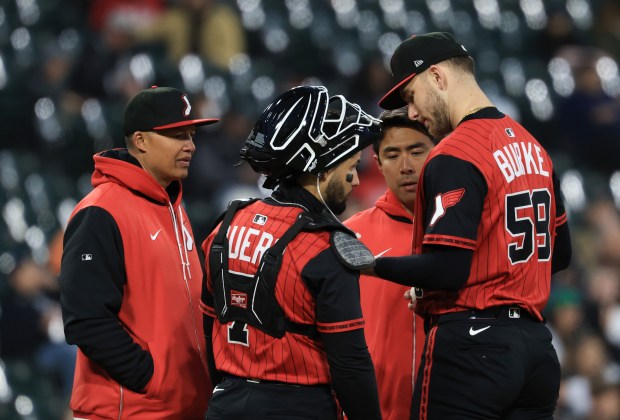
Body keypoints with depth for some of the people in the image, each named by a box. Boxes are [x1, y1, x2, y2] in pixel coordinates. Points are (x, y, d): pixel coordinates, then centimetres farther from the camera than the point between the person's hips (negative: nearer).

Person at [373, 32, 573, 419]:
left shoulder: (454, 157, -13)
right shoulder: (532, 146, 14)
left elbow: (447, 269, -19)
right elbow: (560, 253, 20)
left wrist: (371, 265, -10)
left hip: (471, 345, -8)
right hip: (537, 347, 9)